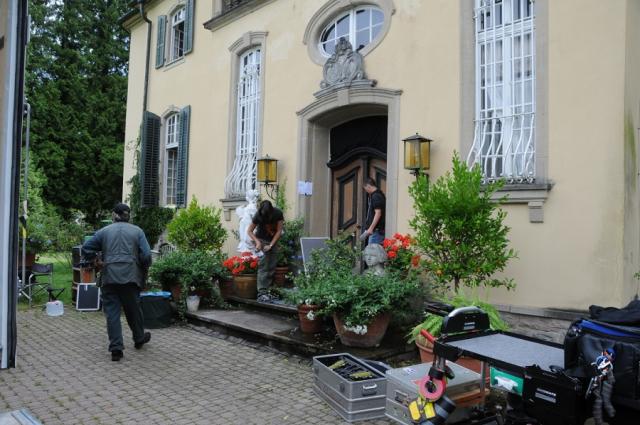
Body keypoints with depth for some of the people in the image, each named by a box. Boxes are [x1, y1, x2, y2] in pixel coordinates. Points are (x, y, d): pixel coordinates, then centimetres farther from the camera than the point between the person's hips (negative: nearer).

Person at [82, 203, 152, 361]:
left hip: (110, 277, 0)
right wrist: (144, 272, 12)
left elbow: (86, 250, 5)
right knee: (133, 309, 16)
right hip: (130, 277, 0)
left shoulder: (104, 231, 8)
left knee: (112, 312, 4)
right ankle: (139, 338, 33)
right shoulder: (137, 231, 5)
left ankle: (116, 348, 0)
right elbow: (146, 256, -3)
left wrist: (98, 262, 18)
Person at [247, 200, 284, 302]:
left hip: (273, 240, 3)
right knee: (263, 266, -15)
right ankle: (261, 293, -18)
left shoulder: (278, 214, -19)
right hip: (261, 240, -3)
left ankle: (265, 290, 9)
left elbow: (279, 231, -13)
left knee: (272, 267, 1)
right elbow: (249, 231, -12)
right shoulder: (258, 215, -21)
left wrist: (270, 245, -18)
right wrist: (257, 242, -27)